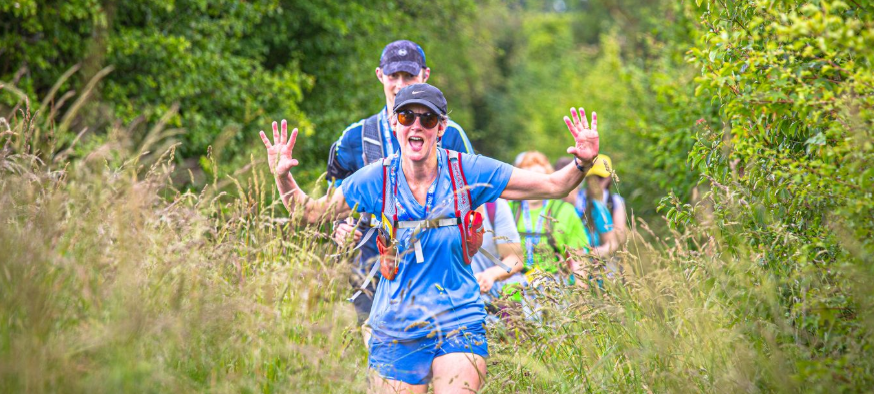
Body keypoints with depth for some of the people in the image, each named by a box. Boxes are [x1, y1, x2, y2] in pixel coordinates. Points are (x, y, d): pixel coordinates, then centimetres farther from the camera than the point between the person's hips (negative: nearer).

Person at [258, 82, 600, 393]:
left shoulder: (468, 172, -5)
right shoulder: (376, 180, -2)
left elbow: (551, 187, 0)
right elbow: (310, 213, 9)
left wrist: (583, 164, -17)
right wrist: (283, 177, -8)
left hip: (459, 326, -1)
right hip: (395, 332, 1)